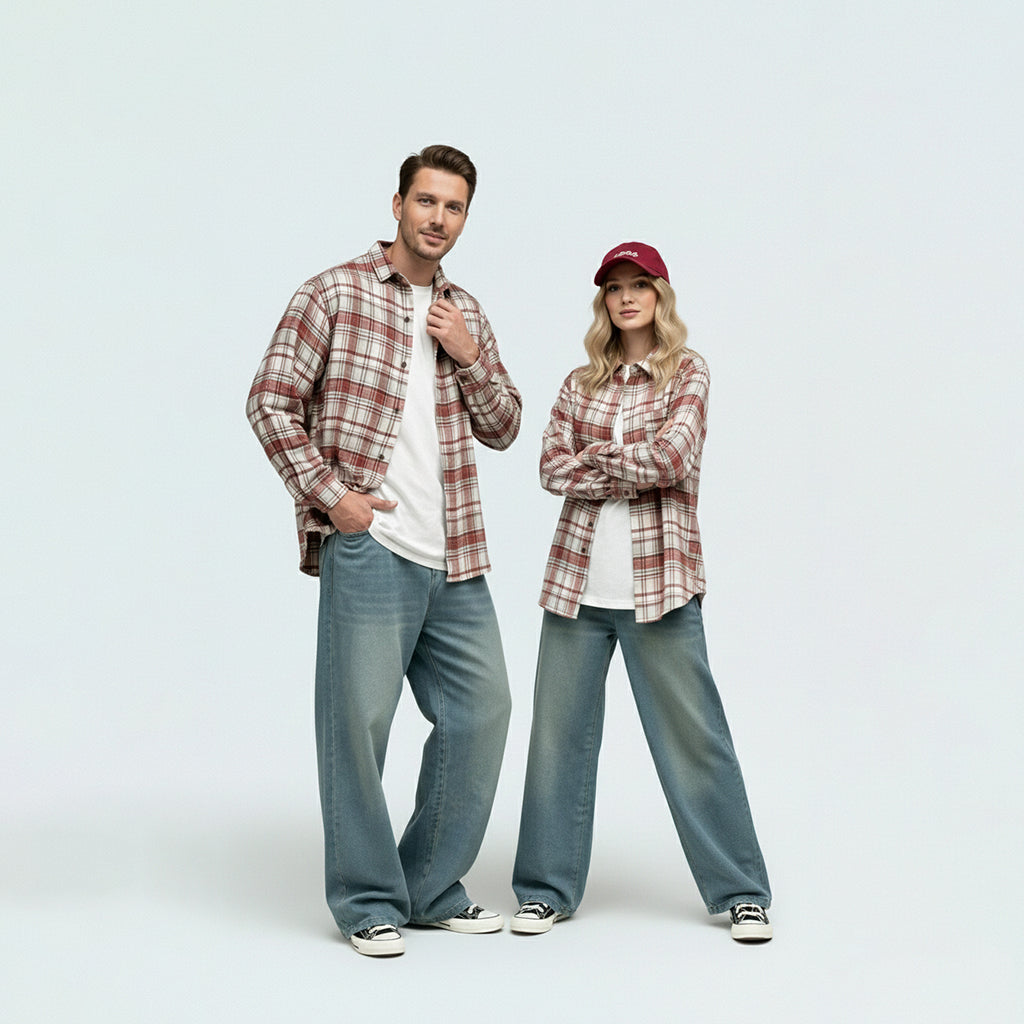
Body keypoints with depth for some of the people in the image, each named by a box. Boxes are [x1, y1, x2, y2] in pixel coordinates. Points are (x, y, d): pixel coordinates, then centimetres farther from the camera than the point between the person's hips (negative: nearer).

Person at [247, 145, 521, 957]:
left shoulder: (465, 313, 16)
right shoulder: (334, 295, -1)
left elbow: (503, 429, 16)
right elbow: (271, 403, -4)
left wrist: (470, 358, 0)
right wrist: (329, 493, -11)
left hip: (455, 556, 7)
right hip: (368, 548, -6)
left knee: (480, 708, 9)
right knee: (359, 720, -2)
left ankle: (433, 888, 23)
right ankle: (369, 901, 12)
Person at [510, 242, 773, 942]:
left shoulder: (687, 372, 3)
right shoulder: (582, 384, 13)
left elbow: (672, 456, -13)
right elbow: (553, 467, 0)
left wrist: (597, 458, -4)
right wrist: (633, 467, -9)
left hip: (658, 585, -3)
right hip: (578, 582, 4)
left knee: (694, 737, 1)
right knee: (559, 733, 6)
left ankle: (742, 892, 12)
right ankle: (548, 890, 18)